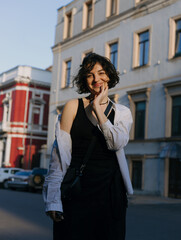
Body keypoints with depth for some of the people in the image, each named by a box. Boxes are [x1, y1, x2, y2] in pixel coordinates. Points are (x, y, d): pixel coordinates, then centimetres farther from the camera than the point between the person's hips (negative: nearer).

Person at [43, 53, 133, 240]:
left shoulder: (122, 113, 9)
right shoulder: (73, 107, 3)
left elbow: (117, 143, -11)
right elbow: (59, 151, -2)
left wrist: (97, 108, -12)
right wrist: (53, 199, -8)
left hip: (110, 190, 2)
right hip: (77, 188, -2)